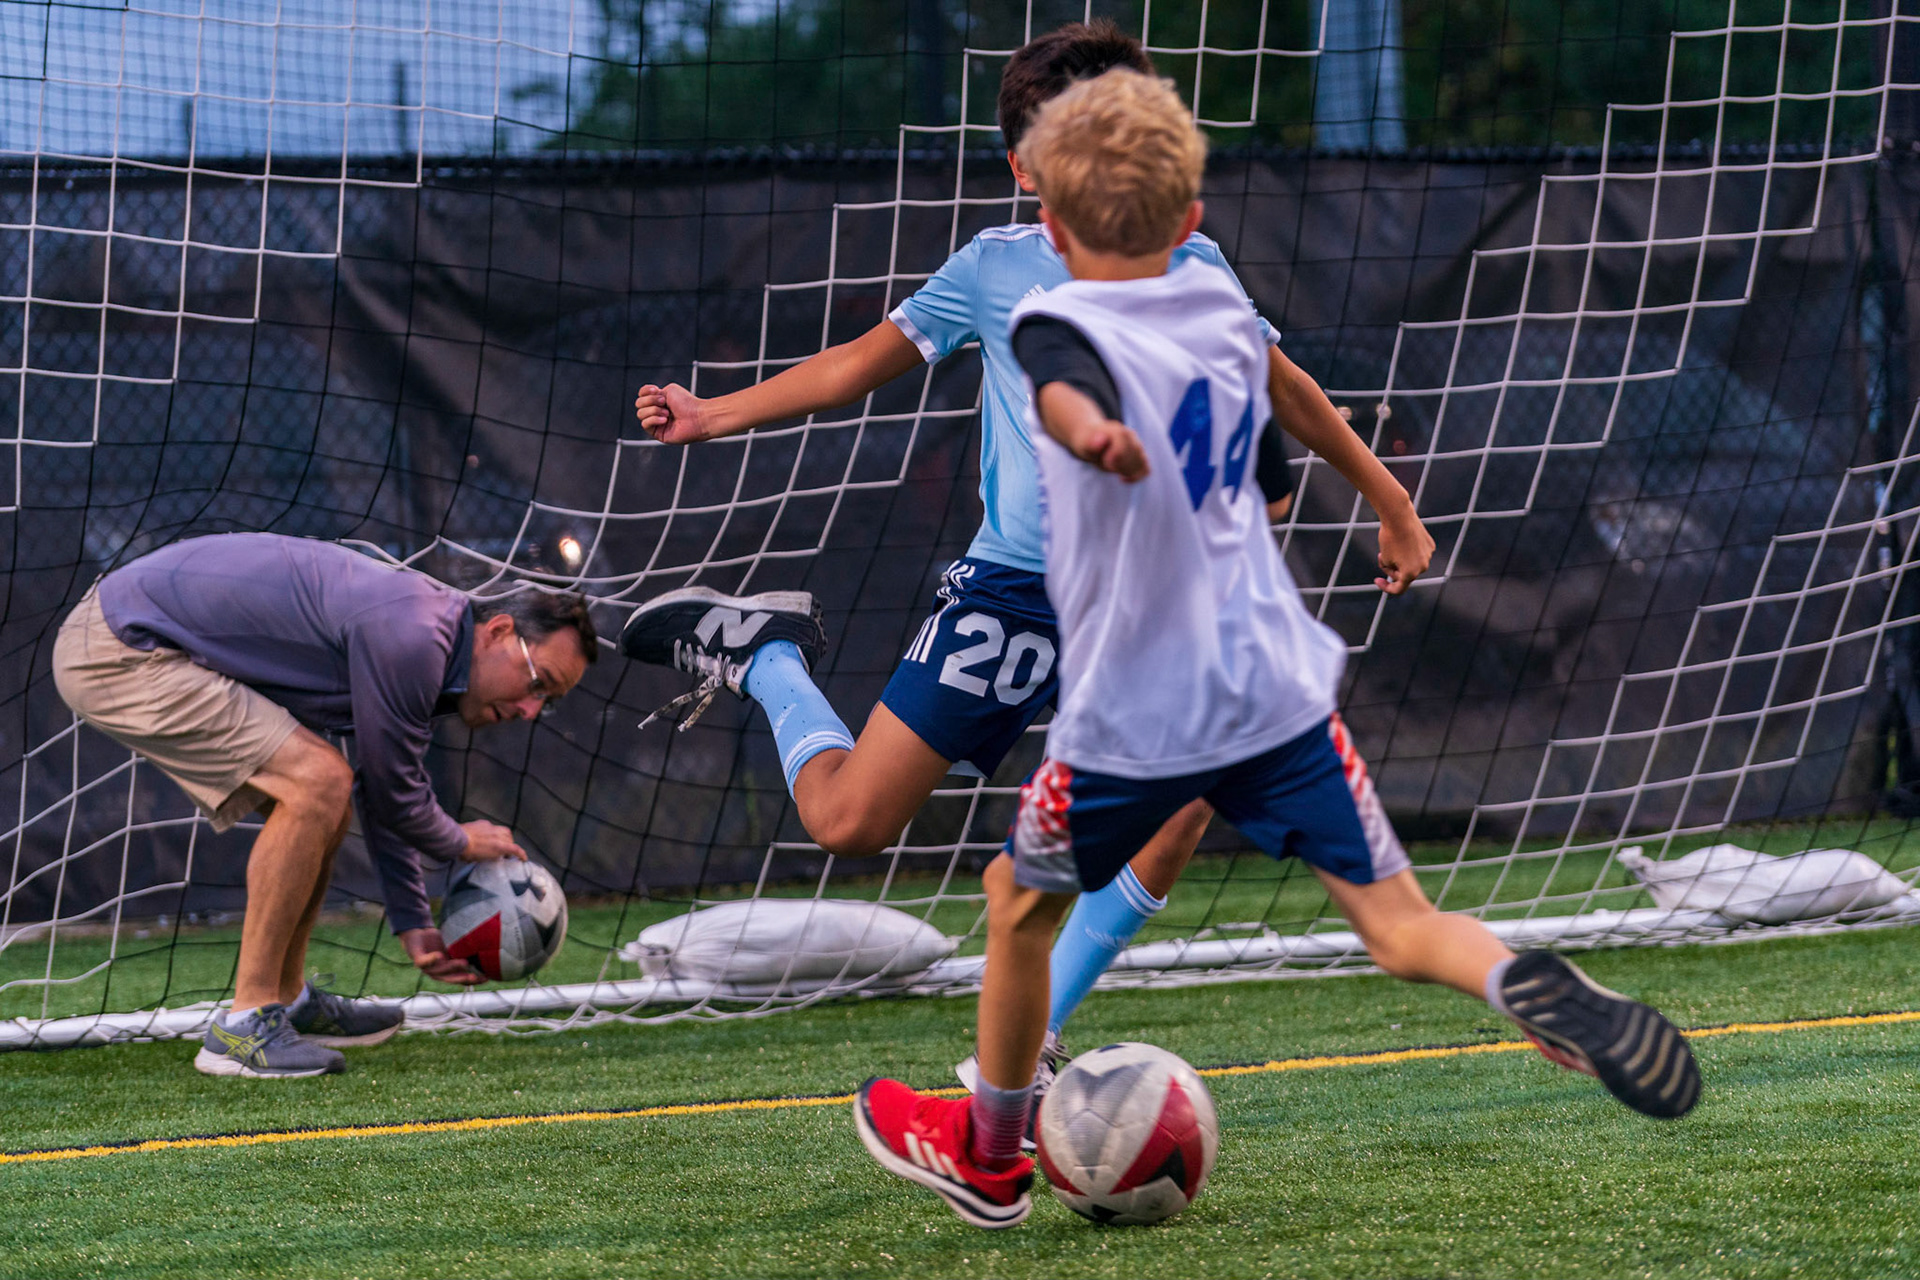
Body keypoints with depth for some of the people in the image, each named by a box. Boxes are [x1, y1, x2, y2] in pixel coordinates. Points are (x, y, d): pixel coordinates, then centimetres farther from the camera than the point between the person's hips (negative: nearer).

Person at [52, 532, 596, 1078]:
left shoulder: (424, 644, 11)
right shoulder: (409, 641, -21)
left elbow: (385, 800, 22)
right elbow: (390, 793, -10)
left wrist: (415, 929, 20)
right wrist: (461, 843, 9)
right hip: (118, 656, -10)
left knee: (320, 791, 16)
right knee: (317, 783, -18)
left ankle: (287, 999, 28)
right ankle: (244, 1027, -13)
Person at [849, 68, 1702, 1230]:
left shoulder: (1065, 323, -10)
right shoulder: (1225, 307, 9)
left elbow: (1065, 389, -37)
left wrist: (1091, 432, -58)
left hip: (1135, 714, -4)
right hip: (1281, 687, 4)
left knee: (1019, 904, 21)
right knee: (1400, 924, 0)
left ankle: (988, 1157, 36)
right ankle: (1527, 985, -32)